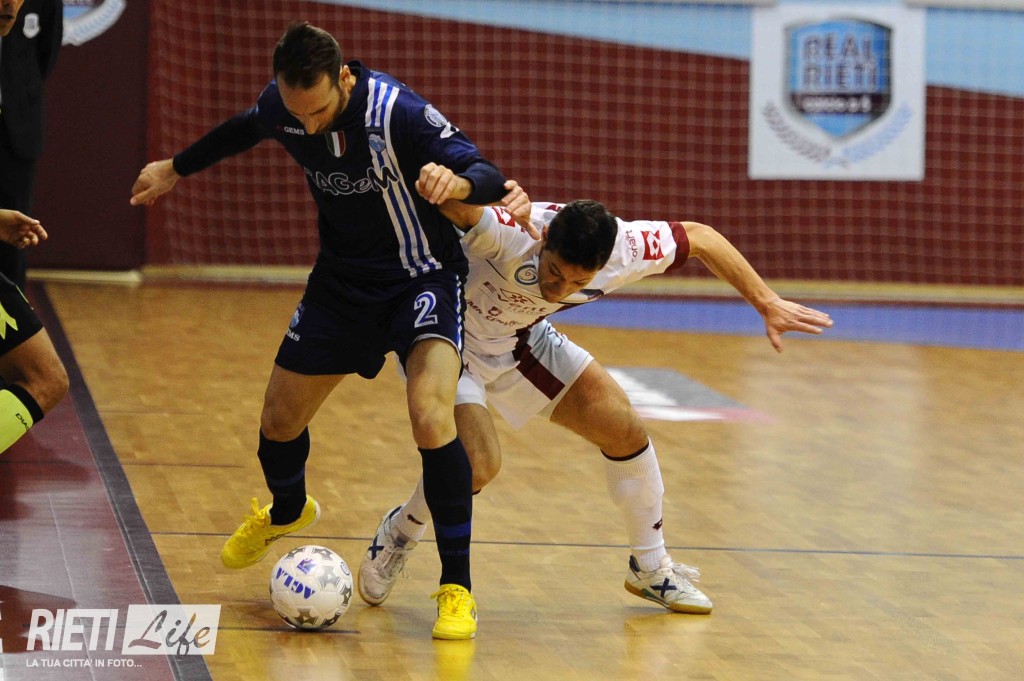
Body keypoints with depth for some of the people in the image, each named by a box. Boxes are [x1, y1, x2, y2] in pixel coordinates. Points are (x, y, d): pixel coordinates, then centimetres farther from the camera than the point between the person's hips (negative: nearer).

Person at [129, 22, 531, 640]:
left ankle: (457, 589, -17)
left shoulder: (397, 112, -29)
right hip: (342, 278, 6)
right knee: (279, 422, 13)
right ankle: (287, 513, 50)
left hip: (421, 278, -5)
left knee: (431, 414, -28)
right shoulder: (282, 107, -12)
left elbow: (487, 175, -30)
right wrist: (177, 168, 27)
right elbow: (244, 129, 13)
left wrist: (456, 183, -54)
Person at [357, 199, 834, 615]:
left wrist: (767, 303, -6)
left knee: (625, 430, 2)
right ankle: (397, 536, 7)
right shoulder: (511, 232, -41)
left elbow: (699, 237, -7)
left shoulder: (622, 250, -25)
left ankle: (651, 568, 26)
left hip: (520, 339, 6)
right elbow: (461, 206, -61)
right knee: (478, 463, -25)